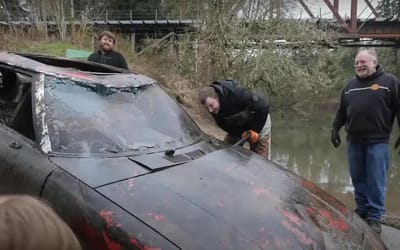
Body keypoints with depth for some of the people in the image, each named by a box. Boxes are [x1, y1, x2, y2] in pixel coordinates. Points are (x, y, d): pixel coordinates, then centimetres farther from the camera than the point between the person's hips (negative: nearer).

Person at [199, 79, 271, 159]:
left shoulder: (237, 93, -39)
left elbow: (263, 106, -32)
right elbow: (222, 124, -8)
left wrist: (255, 130, -26)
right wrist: (241, 134, -22)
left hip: (259, 122, -5)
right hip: (237, 127, 5)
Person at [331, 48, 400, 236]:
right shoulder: (351, 85, 13)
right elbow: (342, 110, 19)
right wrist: (335, 129, 15)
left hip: (377, 141, -4)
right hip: (354, 140, 5)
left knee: (376, 180, -1)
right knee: (358, 178, 11)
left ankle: (374, 217, 9)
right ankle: (362, 210, 25)